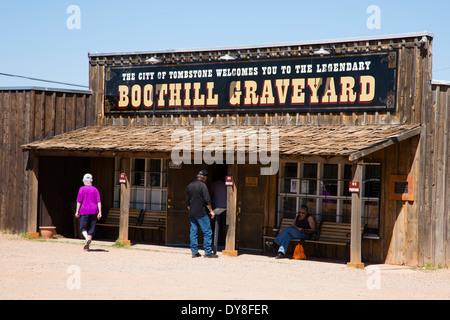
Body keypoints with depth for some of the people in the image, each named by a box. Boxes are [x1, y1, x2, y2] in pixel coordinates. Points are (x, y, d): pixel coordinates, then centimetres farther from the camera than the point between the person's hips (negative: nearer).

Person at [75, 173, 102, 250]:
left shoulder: (82, 189, -3)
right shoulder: (95, 189, 5)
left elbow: (79, 201, -6)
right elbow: (98, 202, -1)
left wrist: (77, 212, -2)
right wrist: (100, 212, -3)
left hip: (84, 211, -3)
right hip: (93, 211, 3)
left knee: (83, 228, 4)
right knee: (91, 228, 8)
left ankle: (87, 238, -25)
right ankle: (87, 246, 7)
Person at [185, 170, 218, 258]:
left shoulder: (190, 186, 11)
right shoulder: (202, 185, -10)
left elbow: (187, 202, 18)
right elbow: (207, 200, -13)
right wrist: (211, 211, -4)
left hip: (192, 213, 7)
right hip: (201, 213, -7)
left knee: (193, 232, 9)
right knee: (207, 232, -3)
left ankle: (194, 252, 9)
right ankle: (208, 252, -5)